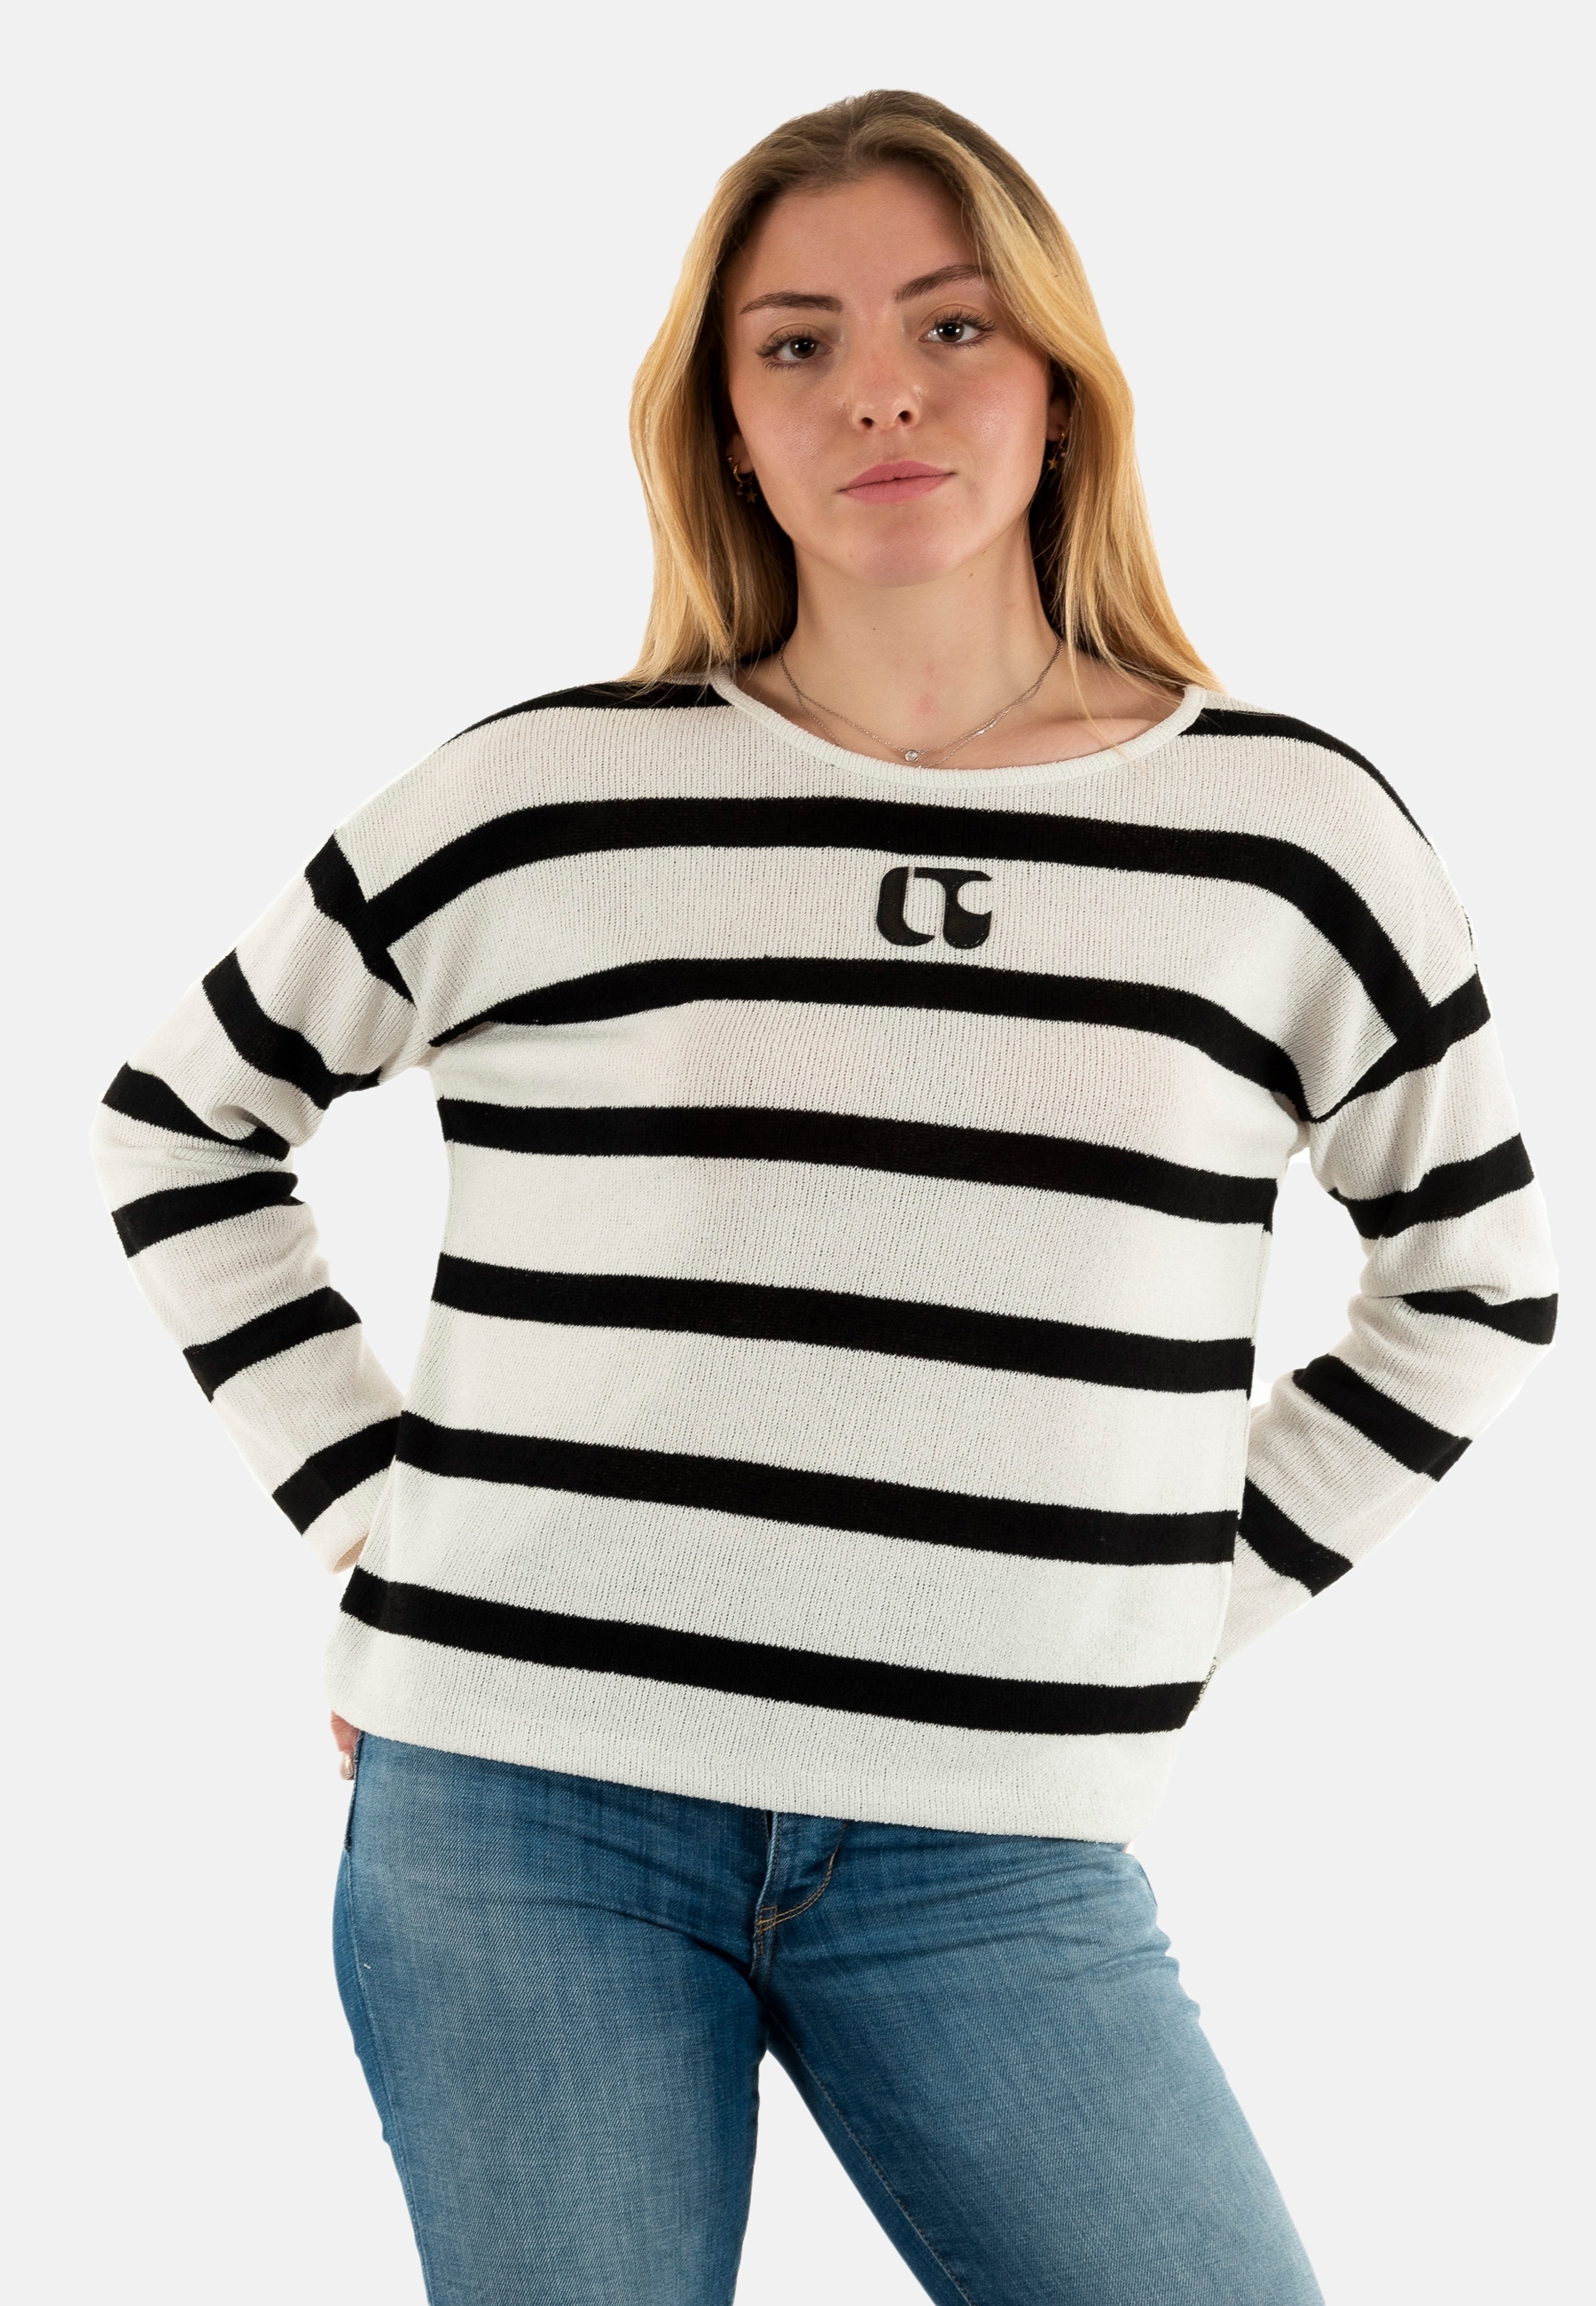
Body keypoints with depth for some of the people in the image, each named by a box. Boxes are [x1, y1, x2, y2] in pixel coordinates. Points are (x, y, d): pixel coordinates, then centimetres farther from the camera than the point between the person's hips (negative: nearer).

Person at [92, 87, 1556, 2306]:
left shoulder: (1288, 833, 3)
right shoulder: (545, 798, 0)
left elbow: (1478, 1280, 16)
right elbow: (180, 1125, 13)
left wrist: (1185, 1605, 8)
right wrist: (369, 1511, 5)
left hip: (998, 1862, 1)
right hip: (526, 1811, -1)